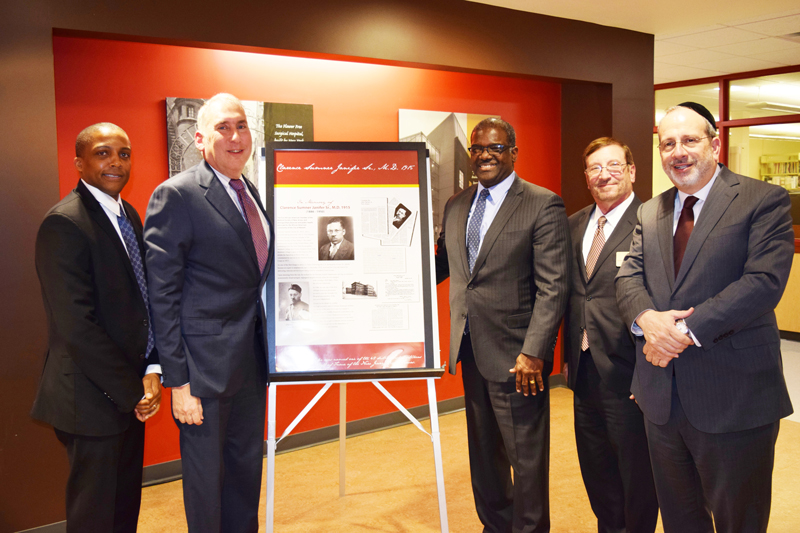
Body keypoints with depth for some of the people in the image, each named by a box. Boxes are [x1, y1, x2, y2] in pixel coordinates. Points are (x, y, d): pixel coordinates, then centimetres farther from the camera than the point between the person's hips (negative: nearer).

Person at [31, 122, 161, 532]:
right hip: (93, 398, -8)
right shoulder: (64, 224, -18)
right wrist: (132, 391, -15)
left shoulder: (128, 215, 9)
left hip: (131, 394, 8)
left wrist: (151, 370, -2)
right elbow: (76, 326, -22)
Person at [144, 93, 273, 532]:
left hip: (252, 363, 7)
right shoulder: (176, 195, -12)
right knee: (206, 479, 9)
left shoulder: (251, 193, 11)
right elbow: (162, 294, -14)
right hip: (205, 365, -7)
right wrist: (177, 381, -16)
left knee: (247, 471, 20)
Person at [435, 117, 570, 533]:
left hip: (516, 355, -6)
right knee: (483, 452, 20)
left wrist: (533, 352, -21)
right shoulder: (456, 206, 10)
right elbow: (440, 265, 16)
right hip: (471, 351, 6)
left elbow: (552, 288, -14)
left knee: (527, 459, 7)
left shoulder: (544, 206, -9)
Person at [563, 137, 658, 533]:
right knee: (596, 471, 22)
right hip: (585, 371, 7)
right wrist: (568, 357, 14)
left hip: (628, 373, -7)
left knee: (636, 474, 12)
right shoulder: (575, 225, 9)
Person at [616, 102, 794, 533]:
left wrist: (686, 330, -21)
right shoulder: (650, 213, 13)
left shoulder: (764, 201, -6)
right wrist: (646, 318, -18)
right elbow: (628, 277, 5)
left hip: (733, 398, -5)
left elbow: (765, 281, -18)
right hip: (661, 396, 6)